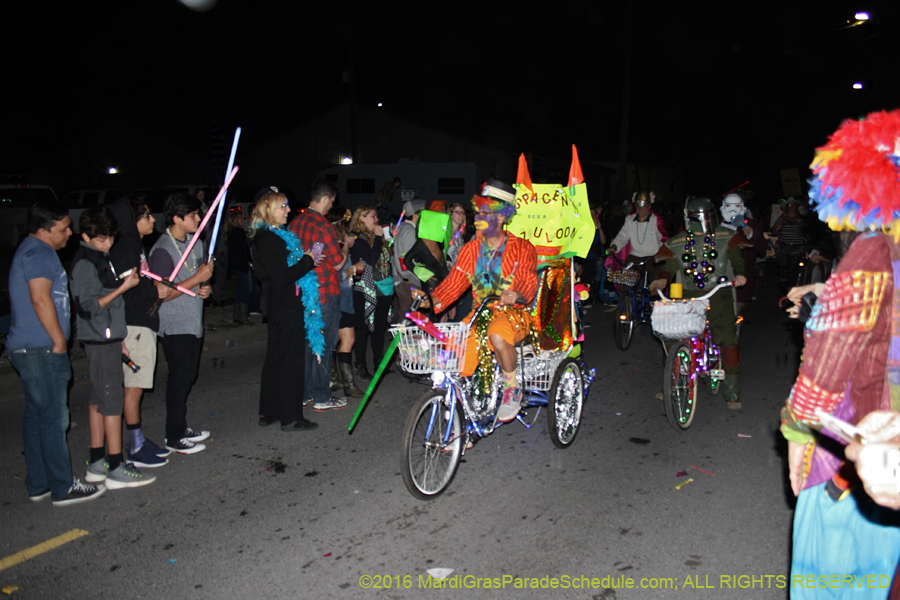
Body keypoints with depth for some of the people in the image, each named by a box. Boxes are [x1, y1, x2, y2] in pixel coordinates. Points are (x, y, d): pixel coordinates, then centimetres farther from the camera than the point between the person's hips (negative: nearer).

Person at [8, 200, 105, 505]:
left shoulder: (32, 250, 20)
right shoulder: (39, 252, -14)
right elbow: (40, 299, -24)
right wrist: (60, 340, -17)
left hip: (29, 348, 11)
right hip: (41, 349, -11)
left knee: (36, 416, 14)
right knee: (53, 417, -5)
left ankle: (38, 485, 22)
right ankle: (64, 488, 2)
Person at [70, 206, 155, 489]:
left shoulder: (100, 257, 15)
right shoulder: (84, 263, -14)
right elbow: (88, 306, -18)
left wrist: (118, 338, 21)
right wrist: (123, 287, -20)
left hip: (106, 338, 10)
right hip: (100, 341, -10)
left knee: (99, 398, 13)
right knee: (112, 400, -7)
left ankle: (97, 464, 21)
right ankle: (117, 469, -1)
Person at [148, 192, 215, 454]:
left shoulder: (196, 242, 11)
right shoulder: (163, 250, -17)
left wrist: (205, 288, 1)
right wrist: (197, 279, -22)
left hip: (194, 322, 8)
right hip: (175, 326, -8)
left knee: (188, 376, 15)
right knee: (180, 379, -2)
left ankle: (181, 427, 29)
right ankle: (174, 438, 10)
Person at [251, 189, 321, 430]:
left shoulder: (267, 237, 14)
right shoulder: (270, 240, -18)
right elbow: (282, 277, -24)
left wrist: (305, 258, 7)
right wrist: (308, 260, -15)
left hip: (276, 308, 11)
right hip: (287, 309, -11)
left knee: (275, 357, 16)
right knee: (292, 361, -3)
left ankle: (268, 412, 25)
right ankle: (290, 418, 4)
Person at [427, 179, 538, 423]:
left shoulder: (521, 248, -4)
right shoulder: (471, 249, 8)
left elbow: (529, 282, -16)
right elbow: (454, 281, 1)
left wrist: (517, 295, -40)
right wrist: (433, 300, -18)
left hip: (514, 313, -4)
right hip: (481, 313, 4)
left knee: (497, 336, -38)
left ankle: (512, 389, -12)